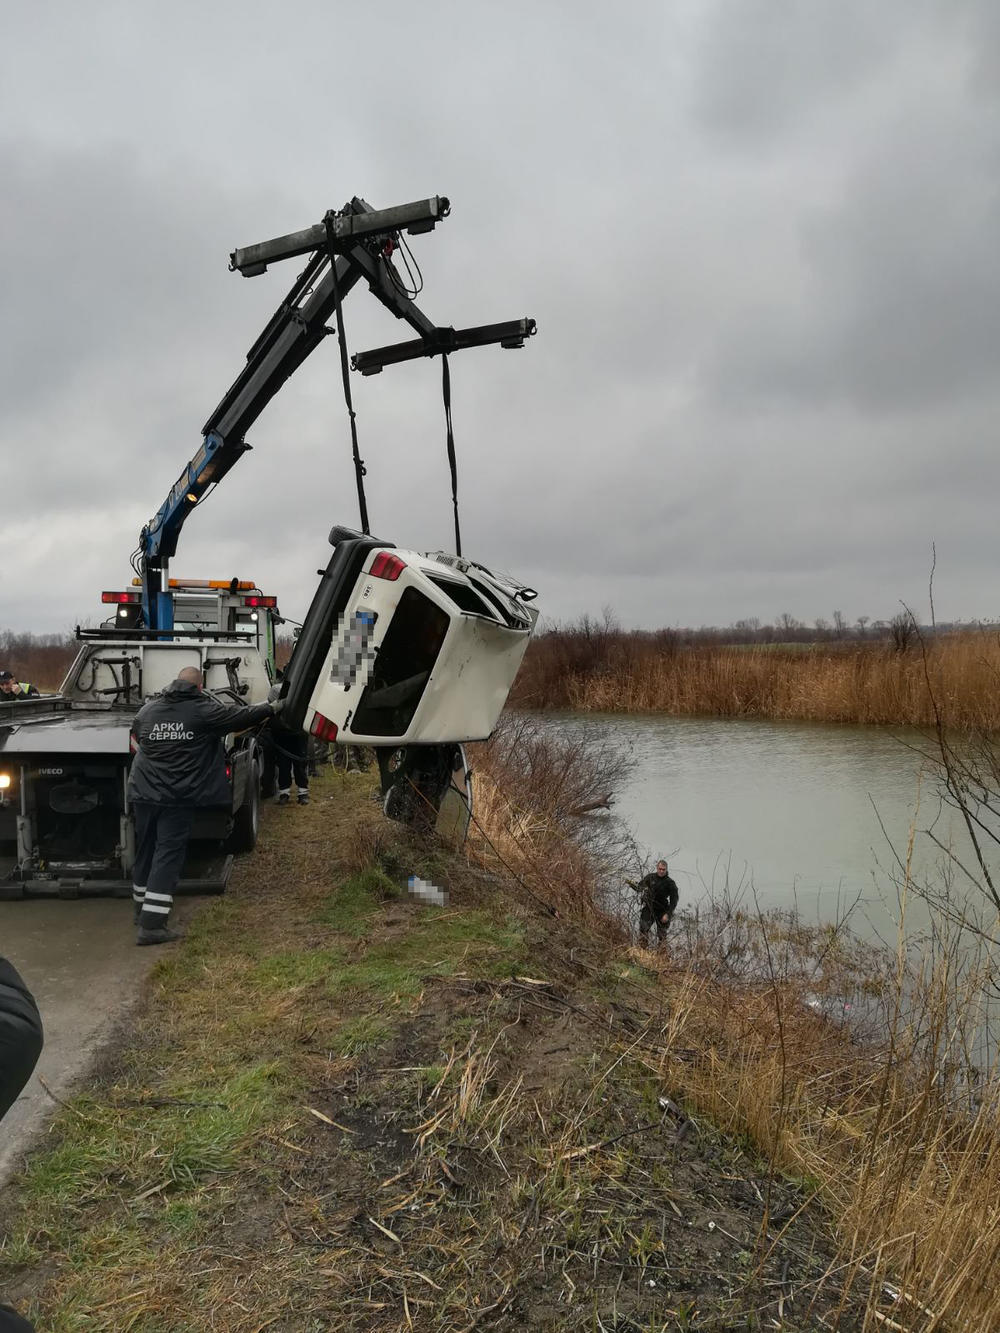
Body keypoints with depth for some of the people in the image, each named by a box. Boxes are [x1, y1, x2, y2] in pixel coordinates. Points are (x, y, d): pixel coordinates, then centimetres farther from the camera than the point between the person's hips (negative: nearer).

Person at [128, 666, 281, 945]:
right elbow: (244, 715, 0)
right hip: (177, 798, -5)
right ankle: (152, 924, -8)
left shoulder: (148, 710, 8)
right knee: (168, 854, -3)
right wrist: (273, 708, 16)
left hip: (143, 794, 5)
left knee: (145, 851, 18)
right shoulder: (205, 711, -7)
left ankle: (142, 909, 35)